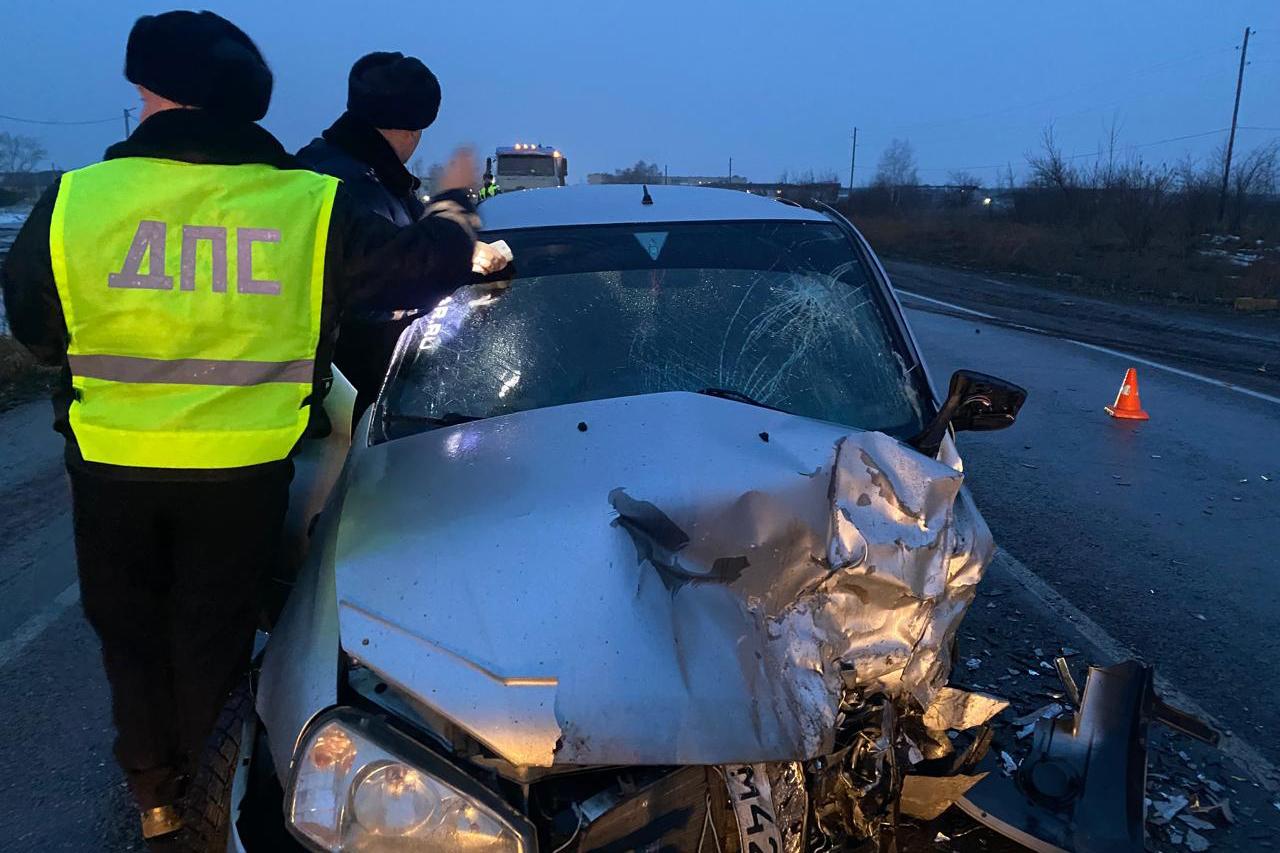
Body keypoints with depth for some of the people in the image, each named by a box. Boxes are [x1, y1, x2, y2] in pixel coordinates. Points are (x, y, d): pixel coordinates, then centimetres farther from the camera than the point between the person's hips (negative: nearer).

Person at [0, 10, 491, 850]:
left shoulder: (71, 200, -10)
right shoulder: (314, 206, -11)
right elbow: (427, 264, 2)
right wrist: (454, 199, 23)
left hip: (112, 468, 0)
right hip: (243, 471, 0)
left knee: (133, 638, 21)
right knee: (213, 642, 18)